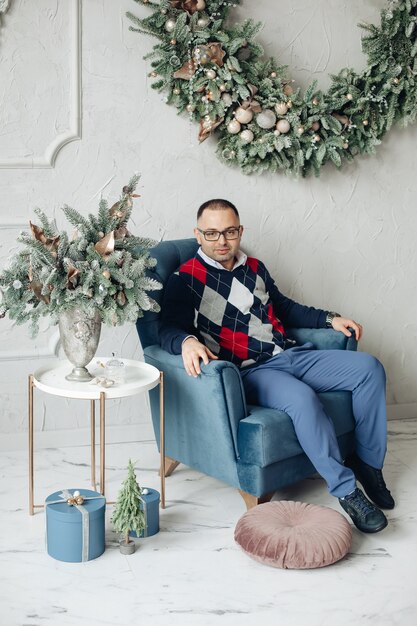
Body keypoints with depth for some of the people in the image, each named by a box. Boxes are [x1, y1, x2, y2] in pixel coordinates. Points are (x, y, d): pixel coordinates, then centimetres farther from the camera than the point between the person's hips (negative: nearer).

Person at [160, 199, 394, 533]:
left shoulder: (255, 268, 20)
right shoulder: (185, 279, -1)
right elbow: (168, 329, -12)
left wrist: (329, 318, 19)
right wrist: (187, 341, -36)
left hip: (291, 355, 7)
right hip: (250, 371, -7)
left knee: (369, 367, -9)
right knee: (302, 398, -37)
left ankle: (368, 463, 0)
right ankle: (346, 490, -24)